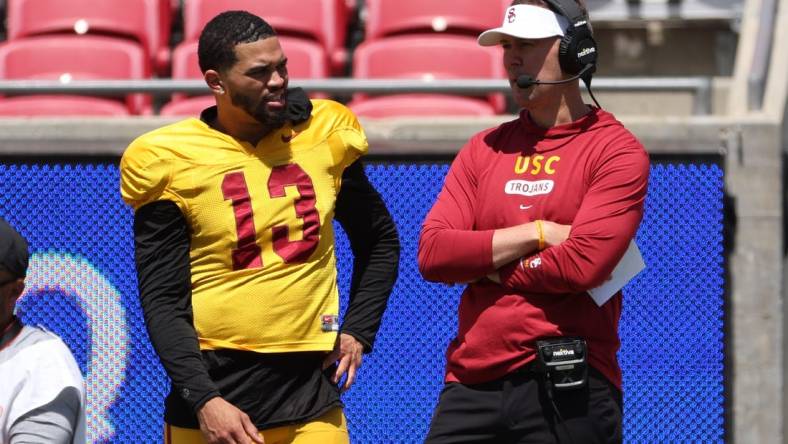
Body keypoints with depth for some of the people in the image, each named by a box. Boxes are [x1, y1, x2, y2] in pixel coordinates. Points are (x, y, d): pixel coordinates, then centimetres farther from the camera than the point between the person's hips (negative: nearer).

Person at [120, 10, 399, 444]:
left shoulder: (323, 135, 5)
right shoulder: (170, 161, -4)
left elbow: (380, 241, 21)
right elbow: (162, 301, -5)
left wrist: (358, 330, 9)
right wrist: (203, 400, -15)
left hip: (312, 392, 2)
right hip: (213, 391, -2)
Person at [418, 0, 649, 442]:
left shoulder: (618, 152, -1)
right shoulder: (485, 148, 15)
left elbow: (583, 264, -14)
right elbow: (432, 253, 2)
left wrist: (484, 266, -3)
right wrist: (537, 233, -7)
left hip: (568, 390, -5)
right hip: (470, 385, 5)